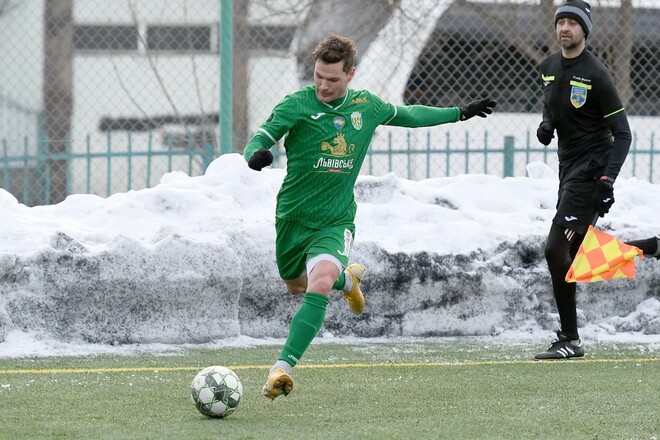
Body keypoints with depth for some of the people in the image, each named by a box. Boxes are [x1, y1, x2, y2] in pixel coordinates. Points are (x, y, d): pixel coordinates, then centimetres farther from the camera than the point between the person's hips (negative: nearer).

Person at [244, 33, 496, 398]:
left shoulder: (366, 106, -1)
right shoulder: (297, 105, -12)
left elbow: (406, 115, 19)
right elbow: (260, 139, -20)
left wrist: (460, 113, 24)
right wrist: (256, 154, -45)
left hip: (336, 221, -1)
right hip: (293, 217, 1)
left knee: (318, 286, -26)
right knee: (296, 285, 22)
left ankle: (283, 368, -26)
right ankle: (348, 277, 55)